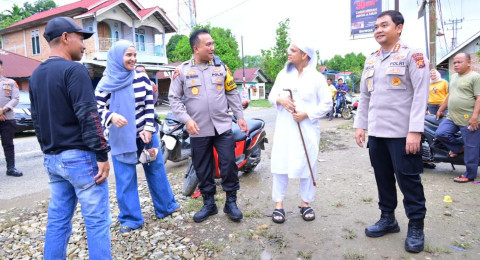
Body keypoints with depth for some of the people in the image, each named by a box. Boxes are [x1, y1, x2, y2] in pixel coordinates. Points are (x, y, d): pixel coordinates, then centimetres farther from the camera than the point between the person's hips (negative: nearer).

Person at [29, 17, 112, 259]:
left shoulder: (36, 75, 14)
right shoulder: (74, 70, -12)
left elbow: (37, 119, 19)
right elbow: (88, 117, -19)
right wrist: (102, 155, -16)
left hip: (52, 159, 9)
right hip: (79, 157, -8)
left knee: (57, 221, 15)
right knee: (97, 221, 0)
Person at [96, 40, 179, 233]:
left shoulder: (142, 78, 0)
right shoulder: (106, 83, -4)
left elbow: (150, 104, -1)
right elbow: (97, 108, -5)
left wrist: (148, 129, -9)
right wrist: (111, 116, -26)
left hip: (144, 132, 2)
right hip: (120, 137, -1)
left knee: (156, 170, 10)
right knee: (125, 178, 3)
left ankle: (166, 207, 28)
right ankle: (130, 218, 17)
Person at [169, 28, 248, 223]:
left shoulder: (221, 67, 7)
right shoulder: (182, 70, 0)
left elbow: (232, 94, 11)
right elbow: (174, 98, 0)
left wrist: (240, 117, 6)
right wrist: (186, 119, -12)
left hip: (223, 127, 1)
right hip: (199, 130, 0)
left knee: (229, 165, 2)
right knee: (203, 170, 10)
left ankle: (231, 202, 19)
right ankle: (209, 204, 27)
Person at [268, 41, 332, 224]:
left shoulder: (316, 77, 0)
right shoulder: (283, 74, 11)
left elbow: (327, 104, -1)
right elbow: (271, 96, 11)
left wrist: (306, 114, -14)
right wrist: (280, 100, -13)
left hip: (307, 129, -2)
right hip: (284, 128, 2)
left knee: (307, 165, 5)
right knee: (280, 164, 1)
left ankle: (305, 203, 22)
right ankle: (278, 204, 11)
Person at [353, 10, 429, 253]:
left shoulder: (412, 55, -3)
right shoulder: (371, 60, 15)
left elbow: (420, 94, -11)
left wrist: (415, 130, -18)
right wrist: (360, 124, 11)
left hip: (402, 133, -5)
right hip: (376, 132, 6)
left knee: (408, 181, 2)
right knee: (383, 178, 13)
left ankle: (416, 227, 18)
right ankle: (388, 219, 28)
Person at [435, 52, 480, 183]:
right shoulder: (454, 77, 18)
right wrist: (441, 109, 27)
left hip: (469, 120, -7)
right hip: (452, 118, 7)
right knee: (440, 134, -8)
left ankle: (469, 175, 12)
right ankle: (459, 148, 18)